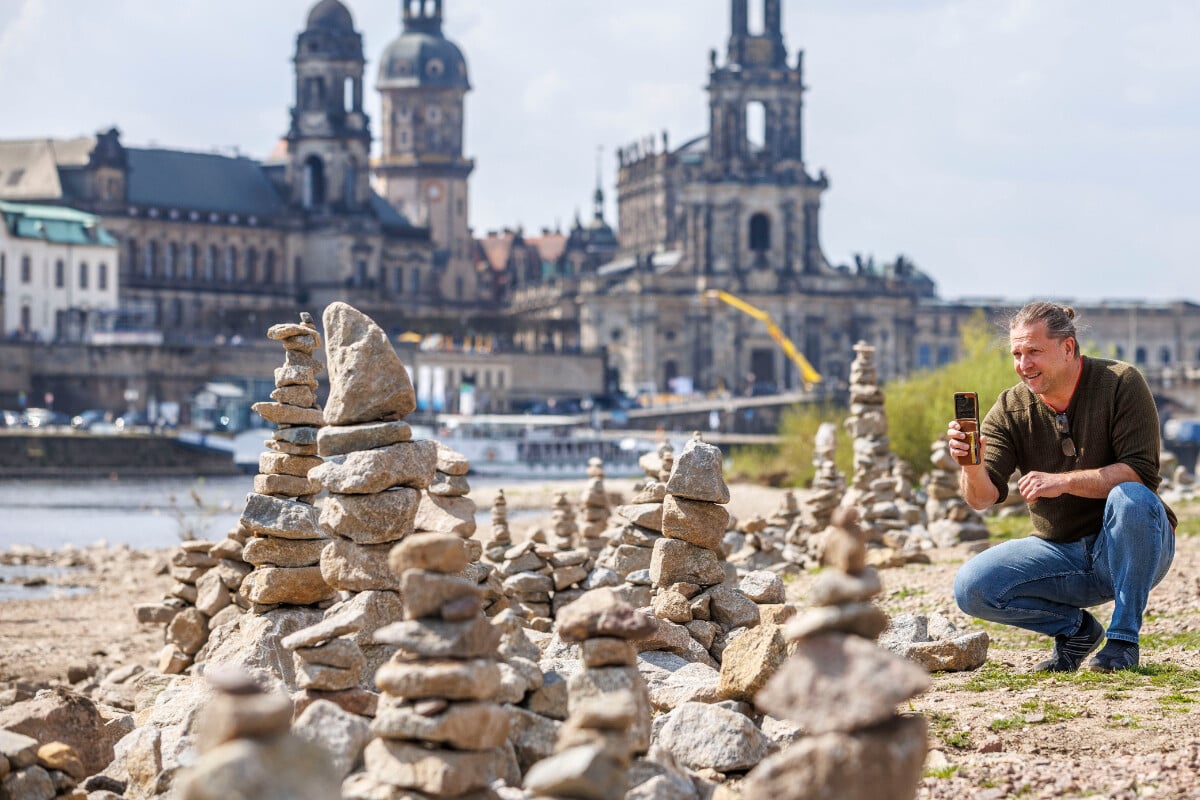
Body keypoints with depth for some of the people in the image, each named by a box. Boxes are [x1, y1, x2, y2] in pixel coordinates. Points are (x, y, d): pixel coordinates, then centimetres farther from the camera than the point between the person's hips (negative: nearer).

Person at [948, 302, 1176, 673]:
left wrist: (1064, 481, -31)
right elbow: (982, 498, -12)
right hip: (1061, 552, 3)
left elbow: (1141, 472, -21)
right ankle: (1076, 627, 5)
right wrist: (972, 466, -35)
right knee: (970, 587, -18)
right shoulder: (1009, 409, -1)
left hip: (1130, 548, -3)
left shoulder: (1120, 383, -11)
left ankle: (1124, 639, -21)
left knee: (1130, 498, -36)